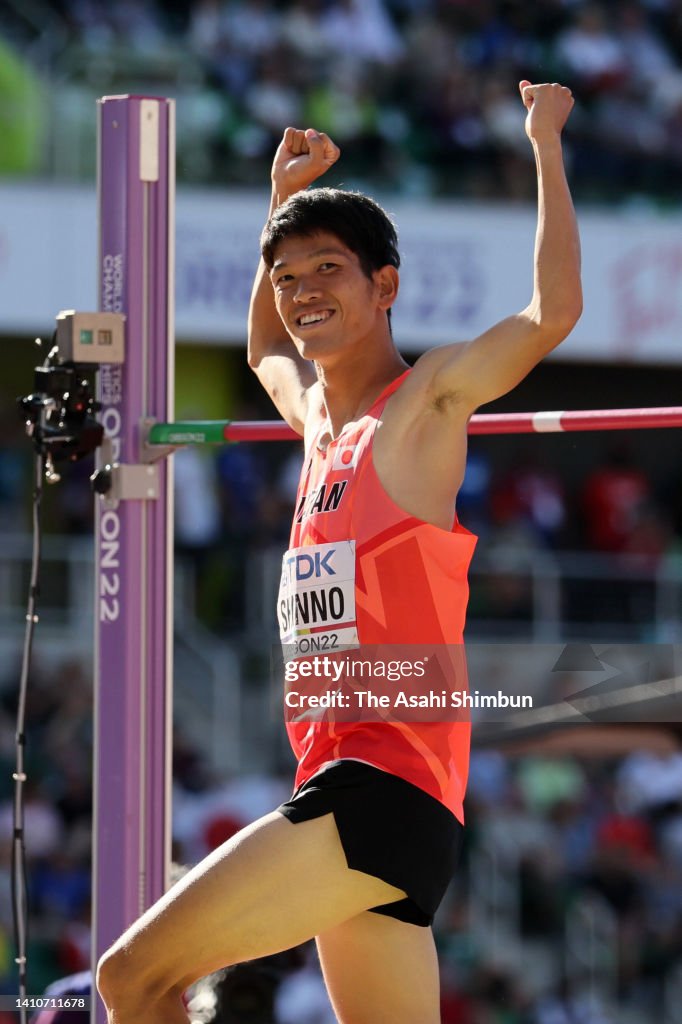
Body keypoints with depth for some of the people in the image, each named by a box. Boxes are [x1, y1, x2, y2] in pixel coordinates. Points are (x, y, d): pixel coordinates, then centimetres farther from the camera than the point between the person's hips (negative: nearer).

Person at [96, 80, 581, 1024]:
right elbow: (266, 350, 43)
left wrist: (545, 143, -11)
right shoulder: (316, 412, 19)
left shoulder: (430, 398, -4)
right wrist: (287, 198, 38)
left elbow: (554, 312, -19)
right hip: (344, 782, 9)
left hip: (387, 781, -9)